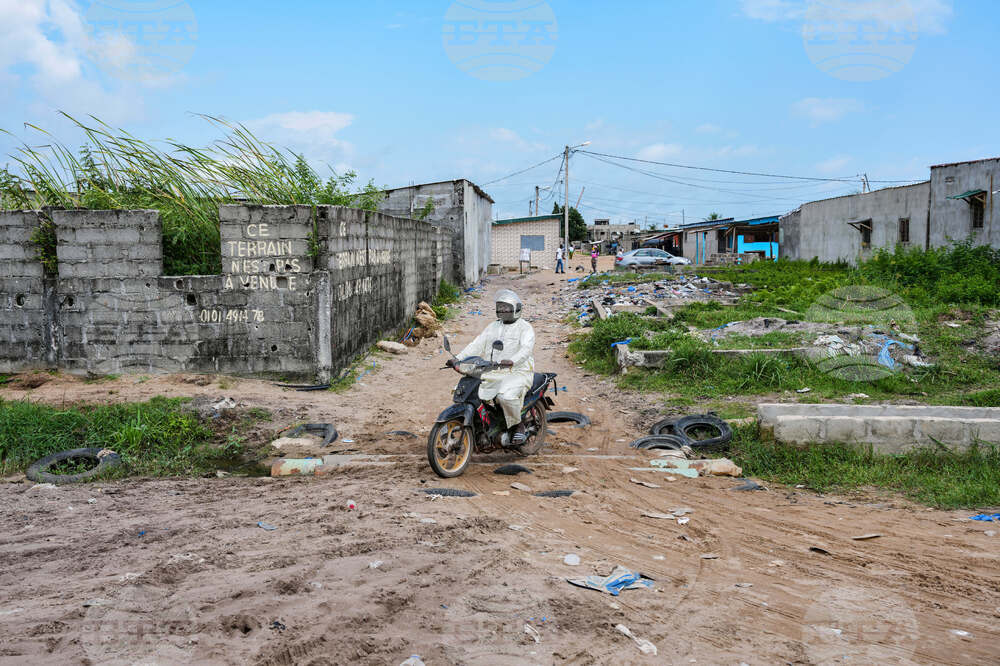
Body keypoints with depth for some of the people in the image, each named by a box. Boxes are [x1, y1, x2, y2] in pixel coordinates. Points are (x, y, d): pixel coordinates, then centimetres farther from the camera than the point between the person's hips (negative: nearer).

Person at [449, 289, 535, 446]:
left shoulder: (525, 328, -1)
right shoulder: (493, 326, 19)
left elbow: (526, 348, -19)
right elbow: (477, 345, 11)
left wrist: (512, 361, -40)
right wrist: (457, 359, -4)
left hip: (517, 372, -6)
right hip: (492, 374, 7)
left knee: (506, 395, -36)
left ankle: (518, 426, -10)